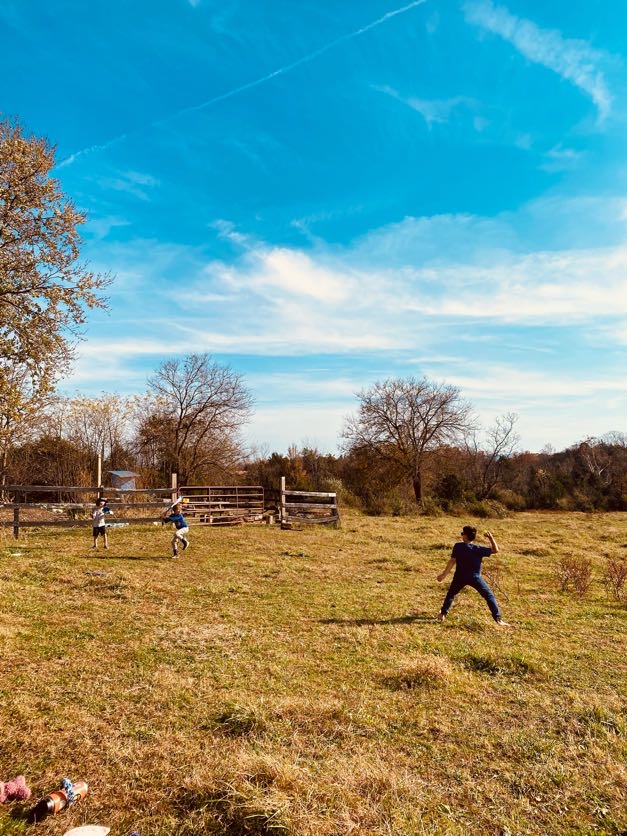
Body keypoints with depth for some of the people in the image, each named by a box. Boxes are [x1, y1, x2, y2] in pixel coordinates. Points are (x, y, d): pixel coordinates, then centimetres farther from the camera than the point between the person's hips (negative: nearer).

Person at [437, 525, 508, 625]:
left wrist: (444, 574, -8)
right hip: (475, 578, -1)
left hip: (460, 577, 1)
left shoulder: (457, 546, -12)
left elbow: (452, 561, -13)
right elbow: (495, 550, -5)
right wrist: (491, 538, -2)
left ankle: (442, 614, 22)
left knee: (451, 594, 23)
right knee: (489, 596, 7)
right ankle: (498, 619, -2)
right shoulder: (478, 549, -12)